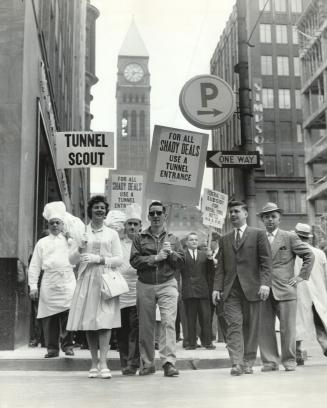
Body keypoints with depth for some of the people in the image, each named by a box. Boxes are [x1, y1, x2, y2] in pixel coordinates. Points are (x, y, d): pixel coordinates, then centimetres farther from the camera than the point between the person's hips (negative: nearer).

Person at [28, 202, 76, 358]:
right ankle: (52, 348, 10)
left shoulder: (69, 240, 16)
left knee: (68, 313, -13)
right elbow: (34, 266, 11)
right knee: (49, 317, 0)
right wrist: (33, 286, 4)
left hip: (68, 281, -1)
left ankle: (67, 345, -2)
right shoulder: (42, 242, 15)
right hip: (49, 283, 1)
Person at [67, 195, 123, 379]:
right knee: (89, 323, 3)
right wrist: (80, 248, -10)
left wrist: (99, 259, -11)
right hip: (86, 280, 1)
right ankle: (94, 363, 11)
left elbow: (119, 259, 2)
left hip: (106, 281, -1)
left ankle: (103, 363, -11)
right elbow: (72, 259, 10)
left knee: (105, 322, -11)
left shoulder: (112, 233, 9)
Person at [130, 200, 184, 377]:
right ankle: (147, 363, 17)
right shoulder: (140, 238, 8)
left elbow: (181, 261, 7)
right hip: (145, 285, 1)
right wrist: (155, 258, -11)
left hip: (167, 284, 0)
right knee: (146, 326, 6)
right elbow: (134, 260, -4)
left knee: (168, 323, -12)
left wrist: (171, 254, -12)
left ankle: (169, 362, -11)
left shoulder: (172, 238, 12)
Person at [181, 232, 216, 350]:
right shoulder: (182, 255, 5)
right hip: (188, 291, -2)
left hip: (203, 291, 2)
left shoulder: (204, 255, 15)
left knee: (206, 317, 2)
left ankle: (207, 342, 10)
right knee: (190, 319, 3)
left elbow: (210, 271, 9)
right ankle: (192, 343, 9)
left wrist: (210, 259, -5)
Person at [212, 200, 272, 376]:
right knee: (234, 325, -7)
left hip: (252, 288, -2)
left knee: (251, 327, 2)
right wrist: (217, 287, 3)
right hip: (231, 289, 3)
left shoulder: (258, 234, 6)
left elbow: (266, 261, -1)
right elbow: (220, 266, 14)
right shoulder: (225, 239, 18)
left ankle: (248, 363, 11)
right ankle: (236, 363, -10)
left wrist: (265, 283, -13)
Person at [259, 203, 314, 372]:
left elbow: (309, 255, 7)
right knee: (265, 328, 2)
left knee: (287, 328, 0)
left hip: (285, 289, -2)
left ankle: (289, 360, 13)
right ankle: (270, 361, 11)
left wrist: (302, 276, 0)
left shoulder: (290, 237, 4)